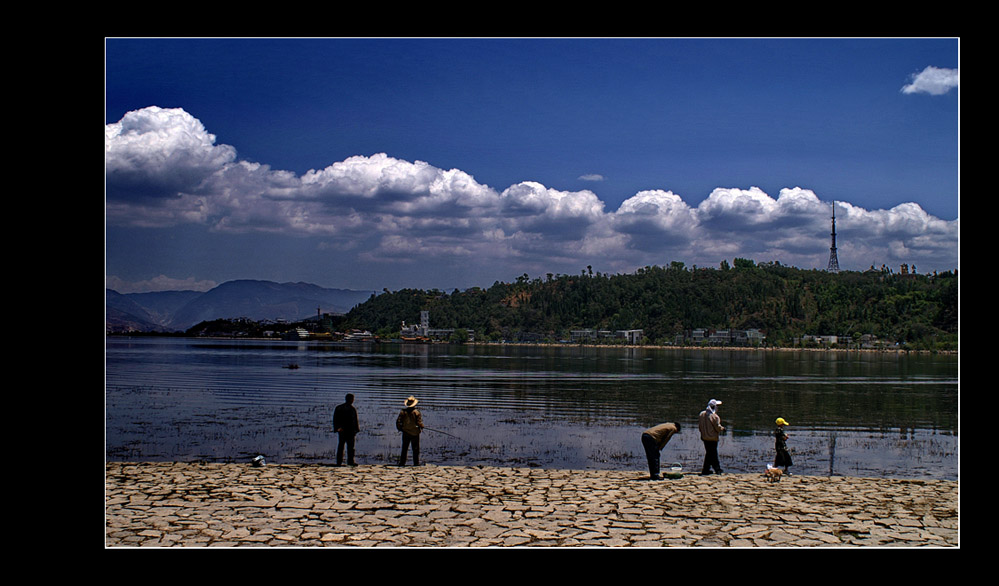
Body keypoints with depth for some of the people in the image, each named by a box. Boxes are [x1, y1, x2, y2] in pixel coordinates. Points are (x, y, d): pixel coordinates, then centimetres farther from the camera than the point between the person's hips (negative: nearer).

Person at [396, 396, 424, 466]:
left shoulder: (403, 412, -3)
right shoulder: (416, 413, -11)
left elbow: (398, 421, -1)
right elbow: (419, 423, -12)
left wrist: (399, 428, 13)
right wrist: (421, 428, 8)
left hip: (405, 433, 3)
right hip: (415, 433, -3)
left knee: (404, 449, 11)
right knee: (415, 449, 5)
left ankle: (402, 462, 11)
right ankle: (416, 463, 5)